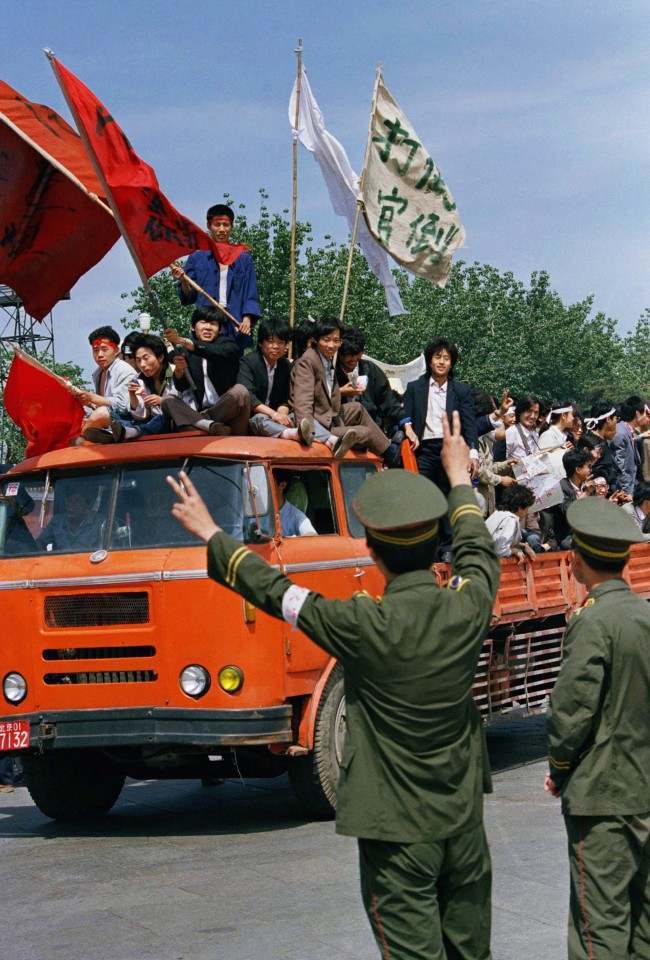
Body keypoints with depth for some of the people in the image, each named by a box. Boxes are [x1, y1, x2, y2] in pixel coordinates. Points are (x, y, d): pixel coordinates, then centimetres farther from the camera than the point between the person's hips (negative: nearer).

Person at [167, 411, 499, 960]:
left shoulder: (366, 626, -19)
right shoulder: (468, 607, -7)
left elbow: (275, 592, -7)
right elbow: (480, 553, 16)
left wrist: (210, 533, 6)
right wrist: (459, 477, 32)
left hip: (398, 827, -5)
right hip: (463, 818, 5)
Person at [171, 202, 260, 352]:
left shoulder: (243, 258, 11)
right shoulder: (197, 257, 10)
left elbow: (251, 295, 7)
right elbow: (188, 297, 8)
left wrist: (247, 318, -9)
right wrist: (183, 281, -12)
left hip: (235, 328, 1)